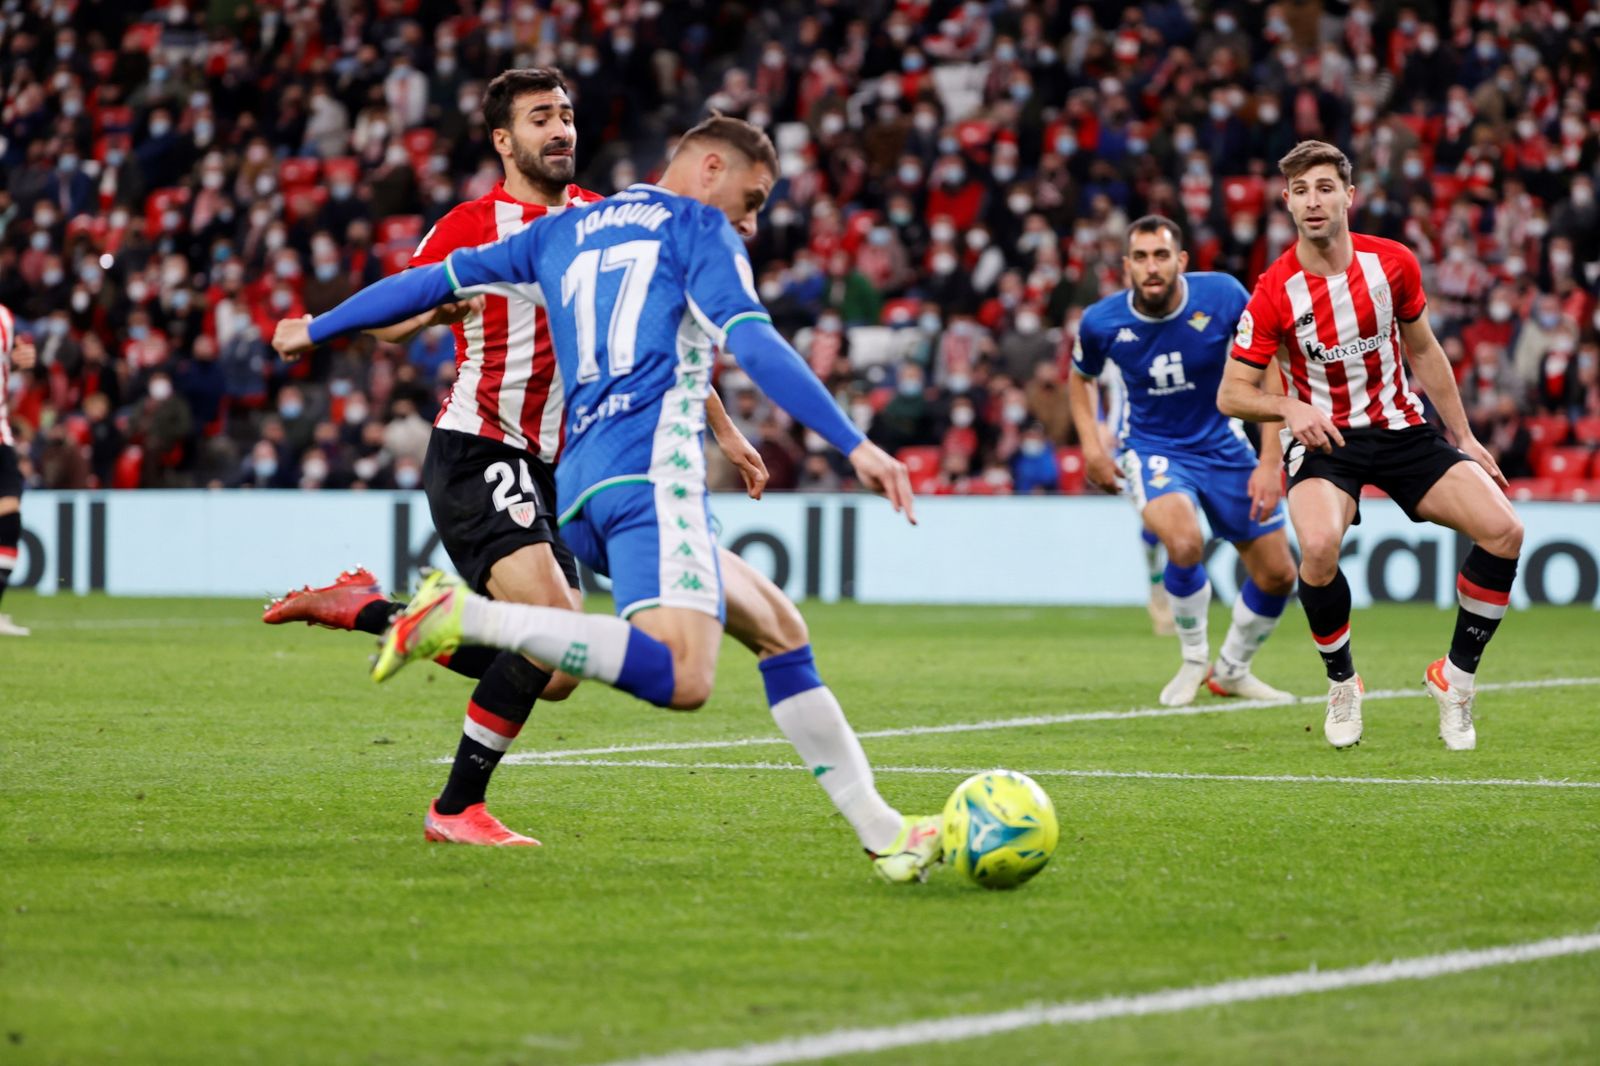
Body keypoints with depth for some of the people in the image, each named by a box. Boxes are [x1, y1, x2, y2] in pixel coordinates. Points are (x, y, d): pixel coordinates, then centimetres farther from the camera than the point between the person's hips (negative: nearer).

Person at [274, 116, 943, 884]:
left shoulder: (564, 233, 26)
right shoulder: (694, 226, 7)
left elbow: (436, 280, 30)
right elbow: (753, 344, -7)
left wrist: (317, 329, 42)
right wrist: (854, 445, -13)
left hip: (581, 489, 9)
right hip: (652, 474, -9)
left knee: (778, 629, 15)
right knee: (681, 679, -26)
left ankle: (881, 832, 9)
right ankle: (465, 615, -28)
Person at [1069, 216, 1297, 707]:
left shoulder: (1222, 296, -19)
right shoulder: (1101, 322, -15)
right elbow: (1081, 377, 9)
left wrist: (1270, 461, -15)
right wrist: (1092, 446, -4)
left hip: (1222, 445, 2)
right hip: (1152, 450, -2)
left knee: (1278, 576, 3)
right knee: (1185, 543, -32)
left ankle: (1231, 671, 31)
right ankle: (1194, 660, -4)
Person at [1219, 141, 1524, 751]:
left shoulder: (1392, 263, -3)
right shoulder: (1274, 293, -12)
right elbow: (1231, 394, -7)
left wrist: (1463, 437, 13)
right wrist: (1289, 408, -27)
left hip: (1402, 428, 3)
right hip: (1323, 440, -3)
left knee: (1503, 530, -15)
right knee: (1318, 546, -35)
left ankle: (1454, 679, 6)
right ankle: (1342, 685, -7)